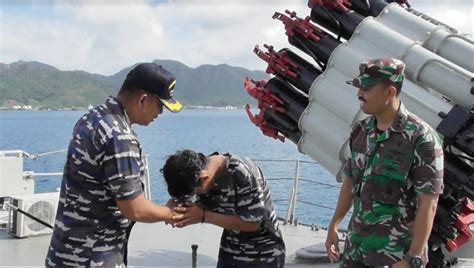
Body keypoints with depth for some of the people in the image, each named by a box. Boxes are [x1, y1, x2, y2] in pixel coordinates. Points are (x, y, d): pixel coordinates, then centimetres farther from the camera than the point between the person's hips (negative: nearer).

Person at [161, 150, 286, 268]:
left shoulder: (243, 174, -30)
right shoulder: (203, 169, -9)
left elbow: (252, 223, -26)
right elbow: (205, 208, 2)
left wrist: (204, 216, -27)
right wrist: (182, 209, -20)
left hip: (263, 254, -6)